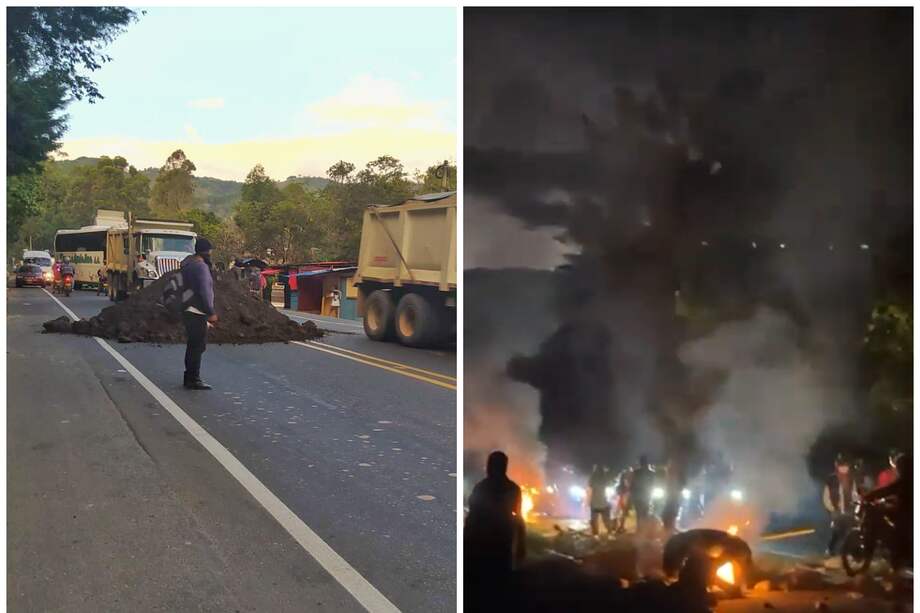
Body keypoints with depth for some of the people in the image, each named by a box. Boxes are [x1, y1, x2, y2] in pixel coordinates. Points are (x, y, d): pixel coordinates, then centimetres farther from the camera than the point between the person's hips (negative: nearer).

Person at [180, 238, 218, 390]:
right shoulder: (201, 266, -15)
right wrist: (211, 313, -19)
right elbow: (204, 292, -22)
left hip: (189, 311, 10)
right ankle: (194, 379, -5)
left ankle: (189, 377, 25)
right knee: (197, 346, -7)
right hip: (197, 312, -10)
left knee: (193, 345, 17)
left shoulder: (188, 264, 16)